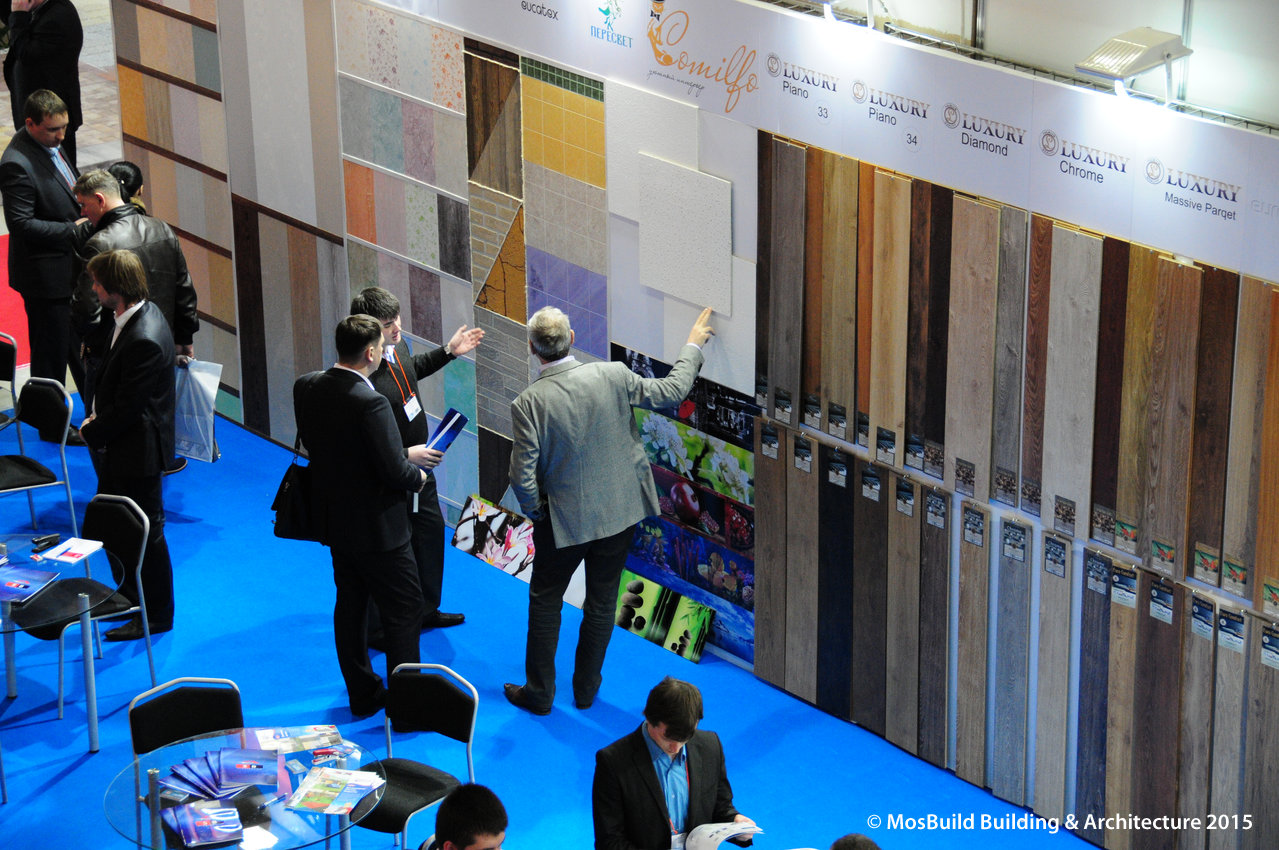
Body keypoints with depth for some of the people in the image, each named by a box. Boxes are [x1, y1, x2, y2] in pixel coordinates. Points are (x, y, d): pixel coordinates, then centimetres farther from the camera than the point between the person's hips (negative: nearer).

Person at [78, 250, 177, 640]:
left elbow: (126, 407, -26)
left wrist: (93, 432, -11)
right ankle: (129, 595, 42)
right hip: (118, 448, 10)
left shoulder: (144, 341, -32)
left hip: (136, 452, -10)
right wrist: (94, 416, -1)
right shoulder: (140, 313, 0)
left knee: (145, 534, 7)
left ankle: (156, 616, 22)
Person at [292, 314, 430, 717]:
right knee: (404, 609, 6)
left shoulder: (306, 387, -6)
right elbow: (394, 471, -27)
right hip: (376, 527, -8)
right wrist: (418, 476, -4)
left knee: (350, 605, 19)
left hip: (333, 517, 8)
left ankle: (362, 694, 30)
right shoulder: (371, 404, -29)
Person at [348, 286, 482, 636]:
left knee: (431, 530, 24)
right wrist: (405, 456, -31)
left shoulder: (397, 345, -7)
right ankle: (377, 629, 28)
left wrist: (448, 352, 13)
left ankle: (426, 610, 45)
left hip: (418, 464, 9)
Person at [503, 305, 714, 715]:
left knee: (545, 601, 16)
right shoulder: (612, 377, -15)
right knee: (602, 601, 17)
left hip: (563, 520, -2)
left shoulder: (528, 404, -21)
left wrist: (535, 513, 2)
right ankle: (586, 688, 29)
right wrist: (692, 346, 15)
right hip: (619, 512, 2)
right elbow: (672, 390, -1)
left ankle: (539, 693, 24)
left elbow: (523, 476, -18)